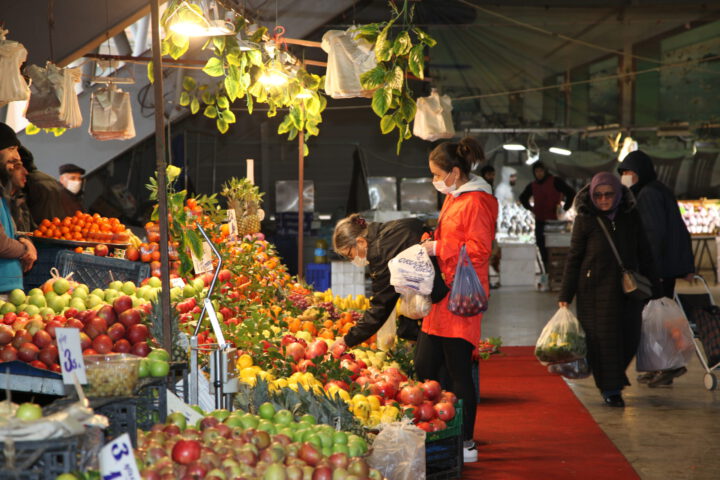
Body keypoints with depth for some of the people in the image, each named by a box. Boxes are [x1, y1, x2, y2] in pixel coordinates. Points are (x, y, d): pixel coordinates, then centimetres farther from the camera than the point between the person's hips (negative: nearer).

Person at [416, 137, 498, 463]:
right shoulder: (453, 198, 17)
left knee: (458, 374, -4)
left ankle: (466, 445, 6)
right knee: (424, 367, 11)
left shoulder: (476, 202, -14)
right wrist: (431, 244, 11)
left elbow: (479, 250, -20)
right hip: (443, 297, 10)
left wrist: (438, 249, -16)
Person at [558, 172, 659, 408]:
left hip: (627, 289, 3)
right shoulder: (585, 220, -3)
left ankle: (615, 377, 30)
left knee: (630, 338, 4)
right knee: (603, 338, -3)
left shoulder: (631, 217, 4)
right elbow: (574, 258, -2)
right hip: (596, 289, -3)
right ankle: (610, 389, 9)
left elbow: (644, 254, 12)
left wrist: (653, 286, 11)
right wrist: (565, 295, -5)